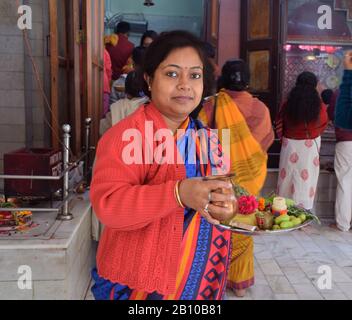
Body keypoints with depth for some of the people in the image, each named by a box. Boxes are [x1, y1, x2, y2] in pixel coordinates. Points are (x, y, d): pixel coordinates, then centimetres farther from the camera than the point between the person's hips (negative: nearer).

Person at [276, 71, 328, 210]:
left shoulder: (288, 105, -10)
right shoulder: (319, 106, -12)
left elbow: (279, 126, 1)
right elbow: (323, 124, 5)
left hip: (290, 145, 1)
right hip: (310, 146, -1)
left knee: (288, 174, 13)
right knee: (306, 177, 9)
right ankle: (303, 207, 17)